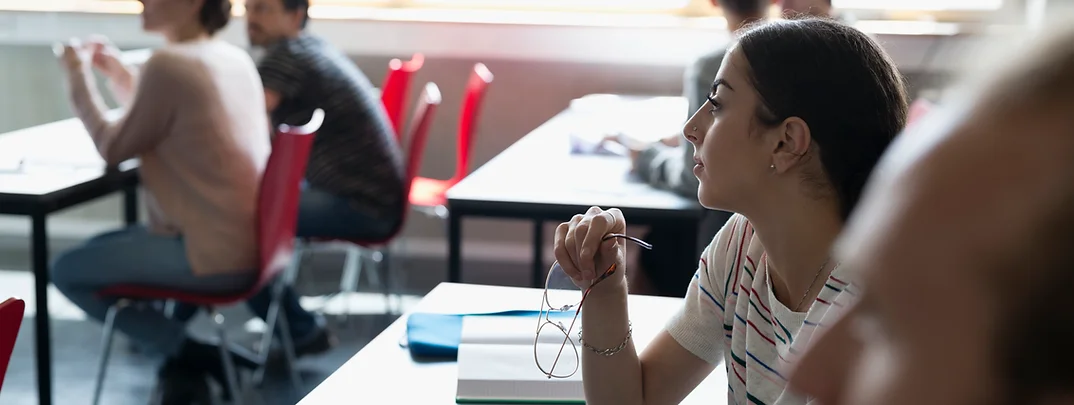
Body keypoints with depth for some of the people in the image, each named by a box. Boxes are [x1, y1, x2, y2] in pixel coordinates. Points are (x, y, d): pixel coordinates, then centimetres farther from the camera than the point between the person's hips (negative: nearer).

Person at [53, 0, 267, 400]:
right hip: (243, 240, 9)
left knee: (67, 270, 5)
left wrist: (79, 75, 4)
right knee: (95, 249, 24)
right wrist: (116, 71, 16)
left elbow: (113, 148, -7)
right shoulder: (233, 58, 7)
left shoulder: (169, 64, -20)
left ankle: (192, 354, 4)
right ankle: (182, 353, 16)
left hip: (213, 256, -9)